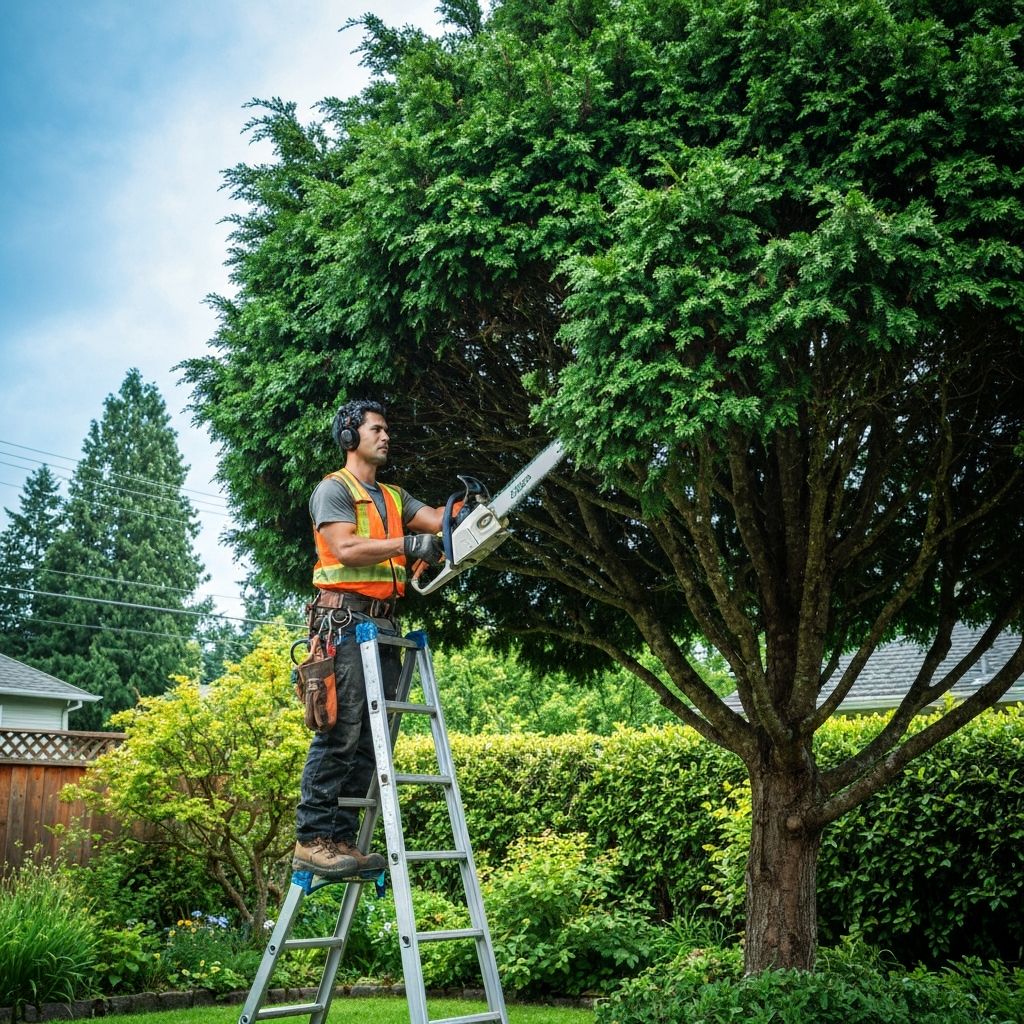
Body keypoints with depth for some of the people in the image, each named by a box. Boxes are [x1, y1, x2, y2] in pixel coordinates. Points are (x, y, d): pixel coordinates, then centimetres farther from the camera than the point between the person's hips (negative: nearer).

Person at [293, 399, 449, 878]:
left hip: (384, 624, 8)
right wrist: (408, 545, -20)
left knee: (371, 738, 4)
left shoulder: (394, 497, 25)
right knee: (340, 732, -13)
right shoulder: (334, 488, 1)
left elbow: (438, 520, 10)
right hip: (346, 620, -8)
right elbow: (345, 549, -13)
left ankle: (342, 839, 6)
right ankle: (312, 839, -10)